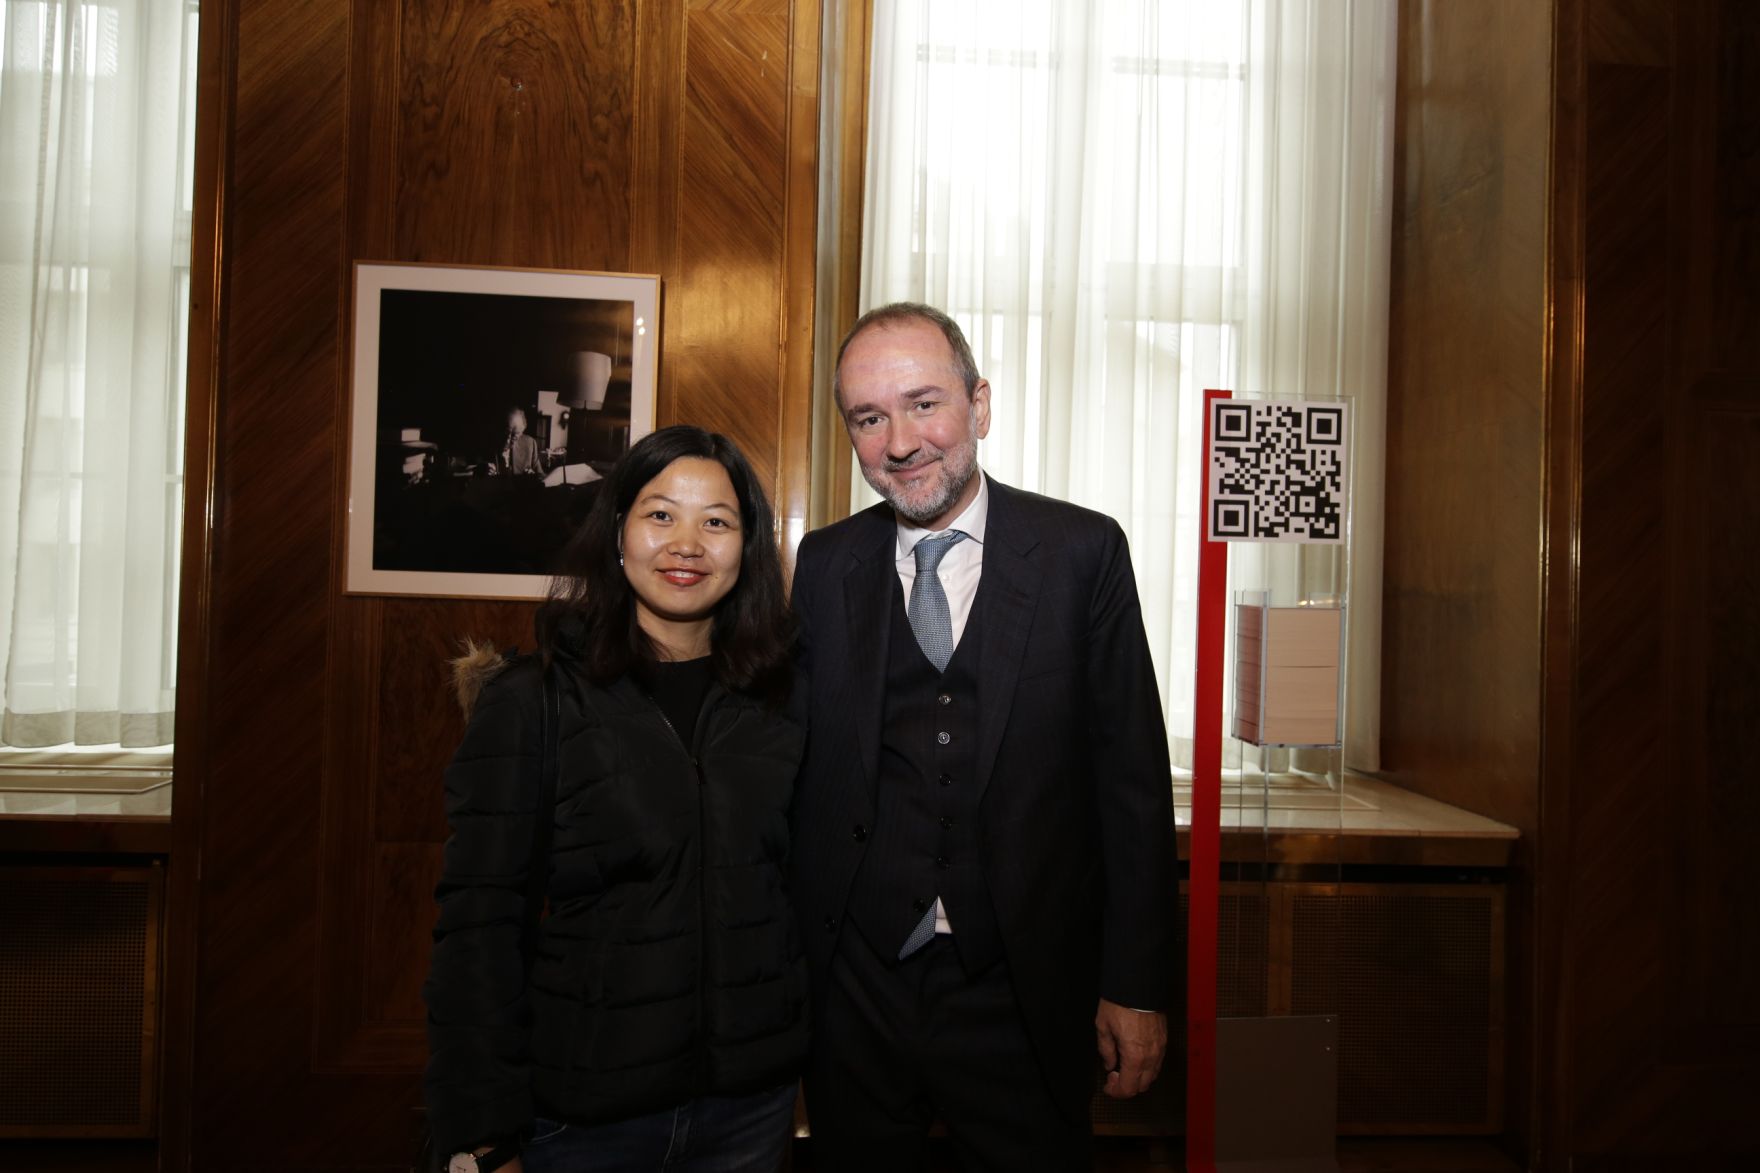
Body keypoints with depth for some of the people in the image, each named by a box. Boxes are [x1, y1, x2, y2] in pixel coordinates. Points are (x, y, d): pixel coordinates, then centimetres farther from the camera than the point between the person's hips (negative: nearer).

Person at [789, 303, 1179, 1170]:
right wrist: (788, 962, 4)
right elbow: (801, 772, 4)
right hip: (854, 992, 2)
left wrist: (1137, 984, -5)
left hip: (1020, 998, -2)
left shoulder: (1083, 552, -5)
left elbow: (1132, 776, -5)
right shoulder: (824, 564, 2)